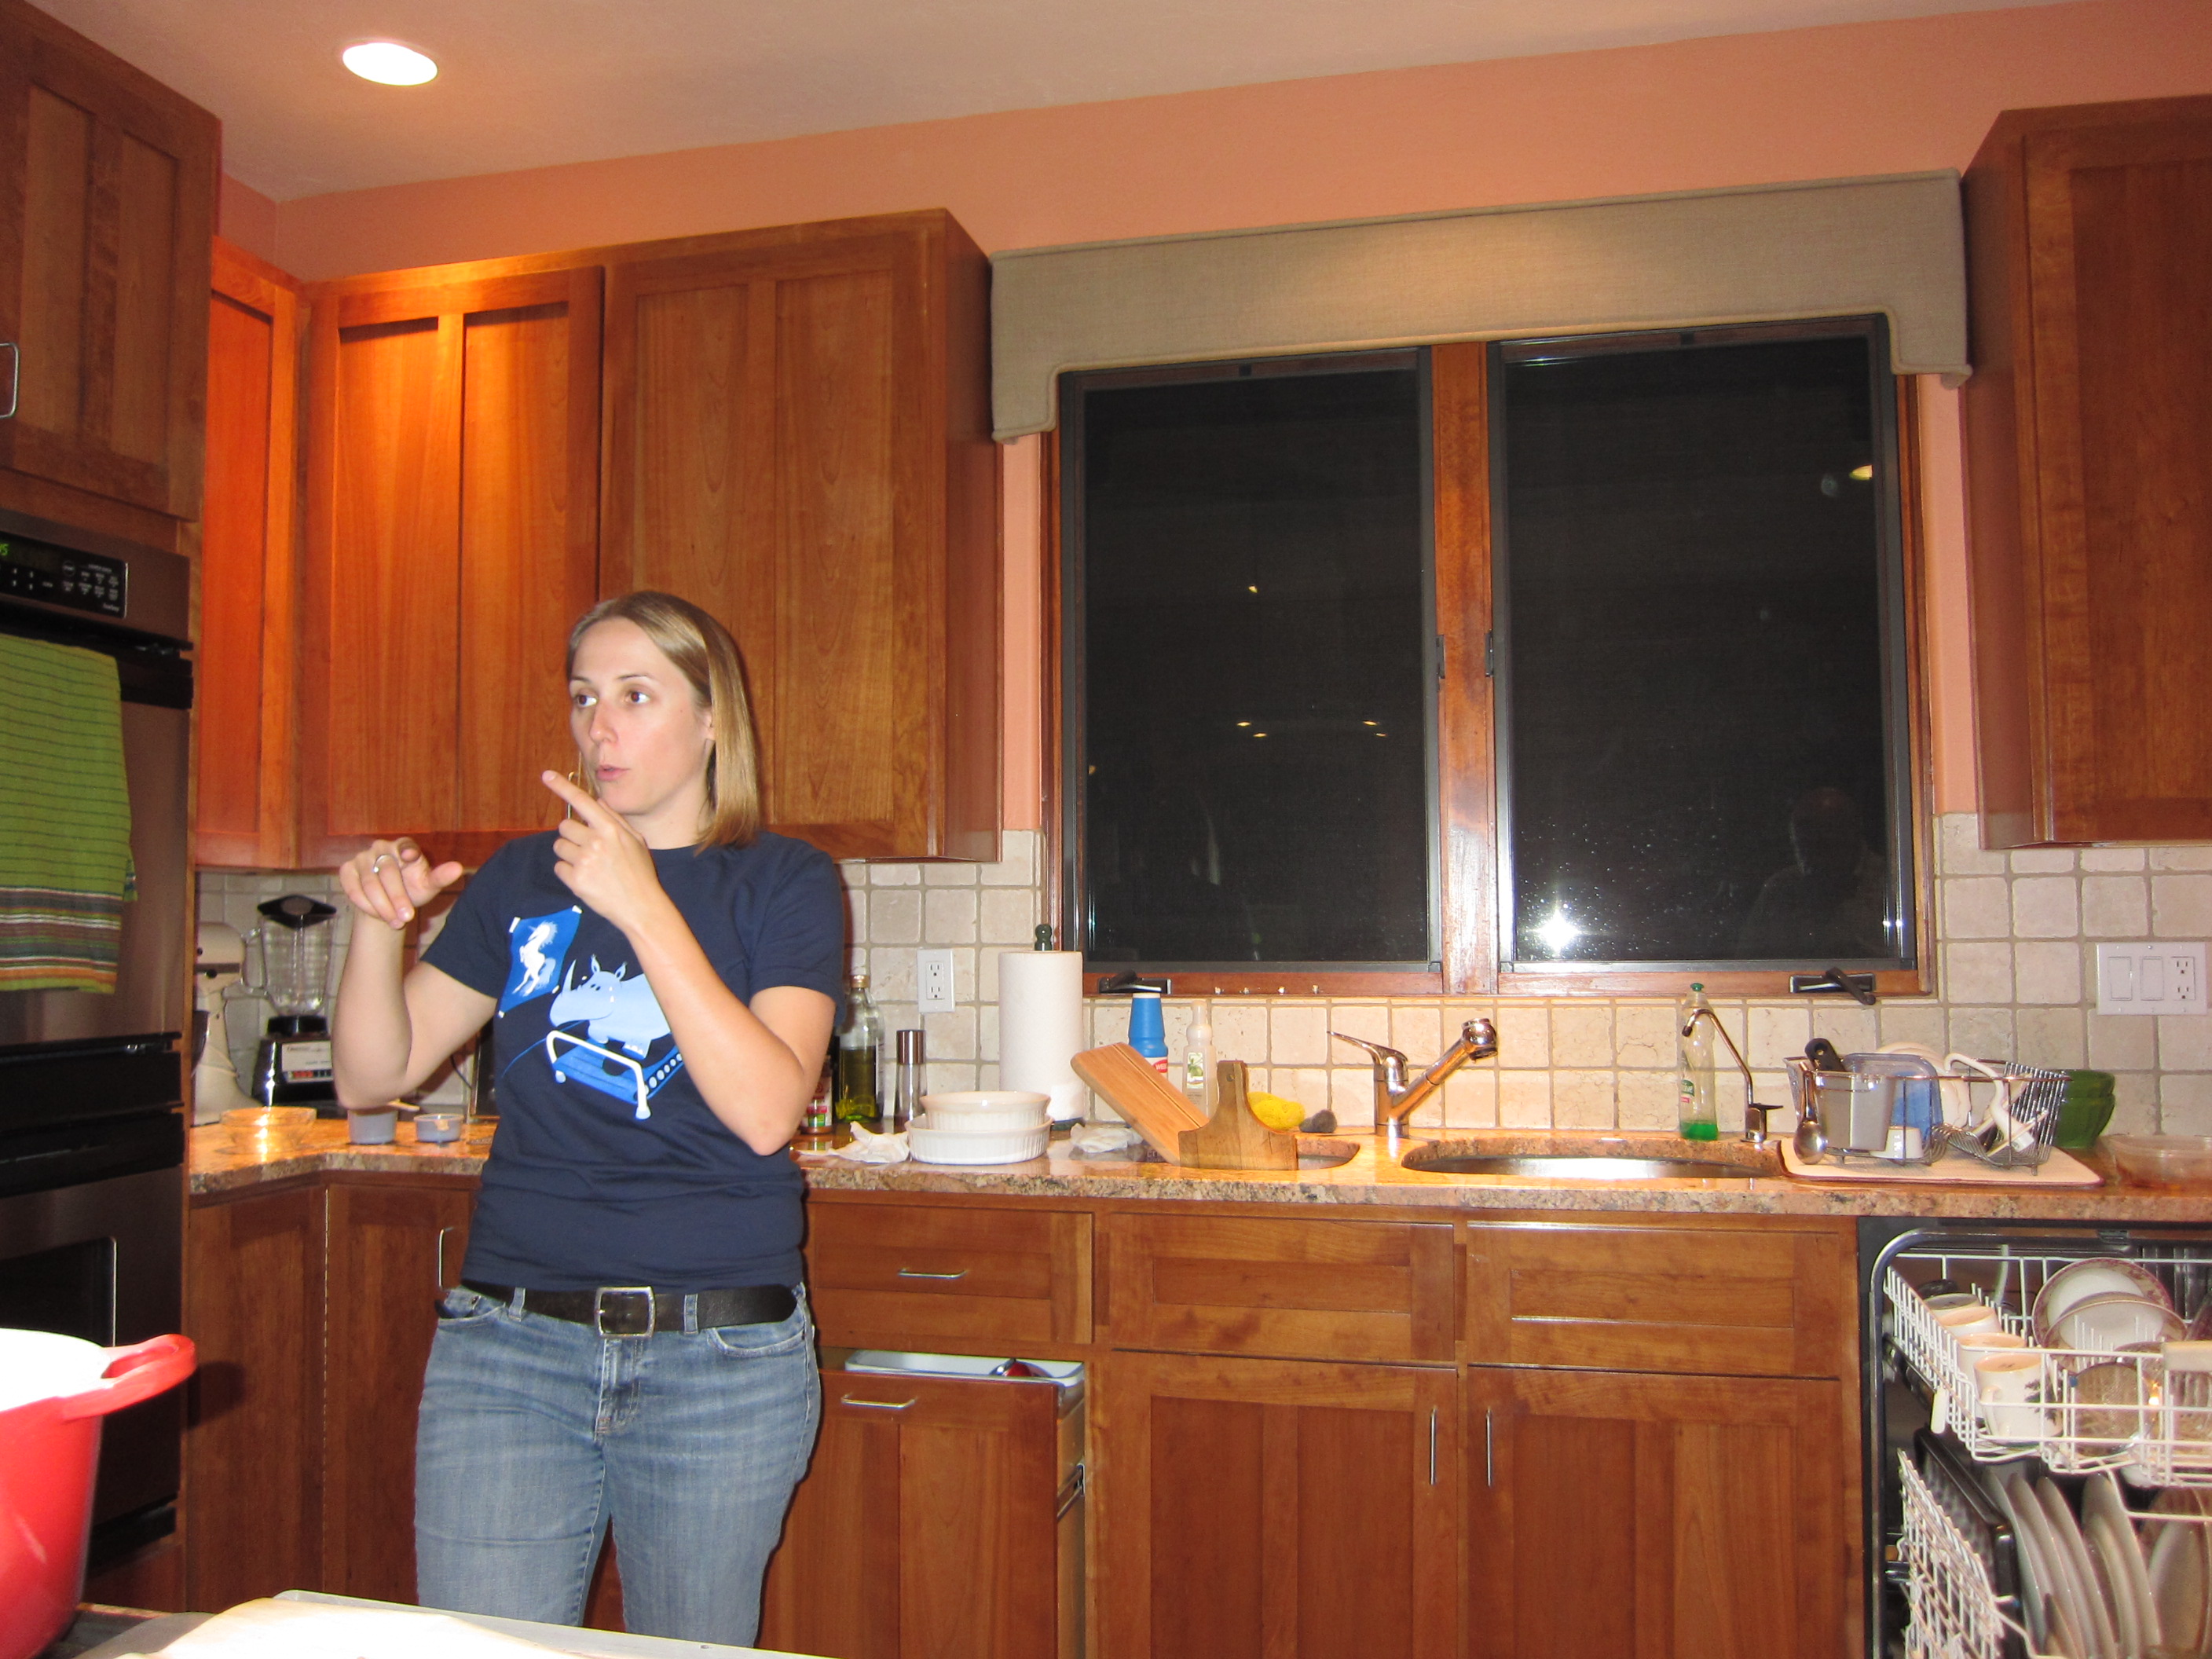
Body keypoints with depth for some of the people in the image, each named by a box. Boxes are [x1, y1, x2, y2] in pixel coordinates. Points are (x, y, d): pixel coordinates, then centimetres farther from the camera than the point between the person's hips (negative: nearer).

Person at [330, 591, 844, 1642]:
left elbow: (766, 1110, -17)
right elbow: (373, 1076, 8)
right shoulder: (523, 879, 9)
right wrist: (378, 925, -9)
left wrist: (641, 905, -21)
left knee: (690, 1648, 14)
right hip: (507, 1342, 3)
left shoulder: (781, 883, -2)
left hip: (719, 1358, -2)